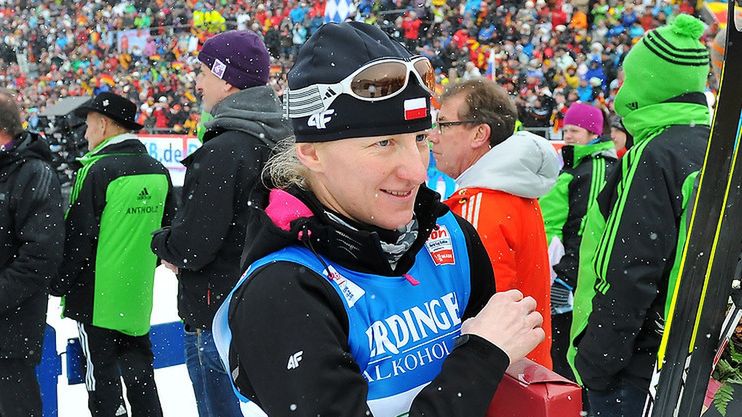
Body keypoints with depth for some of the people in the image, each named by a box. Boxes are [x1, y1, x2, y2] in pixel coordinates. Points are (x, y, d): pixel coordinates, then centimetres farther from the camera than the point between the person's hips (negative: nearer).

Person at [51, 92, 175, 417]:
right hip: (138, 293, 7)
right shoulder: (157, 170, 4)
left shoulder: (97, 170, -16)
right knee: (139, 369, 17)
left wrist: (59, 284, -2)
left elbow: (78, 235, -15)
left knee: (101, 374, 5)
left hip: (97, 295, -6)